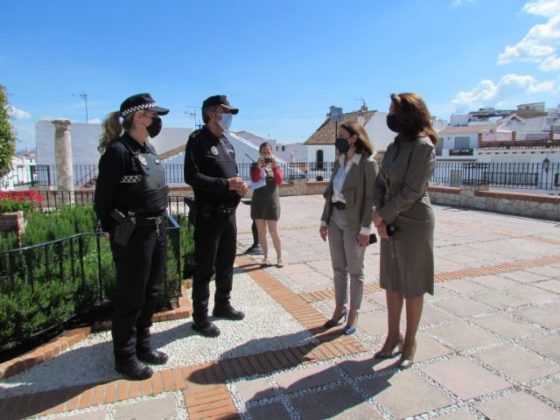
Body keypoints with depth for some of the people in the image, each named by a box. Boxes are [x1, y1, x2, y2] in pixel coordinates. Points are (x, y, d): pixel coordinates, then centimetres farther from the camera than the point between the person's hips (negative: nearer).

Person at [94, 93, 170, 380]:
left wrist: (158, 222, 13)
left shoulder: (148, 149, 10)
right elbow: (103, 197, -11)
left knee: (150, 293, 16)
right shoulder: (118, 151, -15)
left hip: (156, 230, 8)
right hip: (132, 235, -8)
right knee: (130, 297, 5)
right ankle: (125, 357, 23)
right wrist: (113, 230, -3)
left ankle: (142, 346, 34)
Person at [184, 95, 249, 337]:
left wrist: (240, 186, -1)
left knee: (226, 263, 17)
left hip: (229, 212, 8)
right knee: (205, 267, 0)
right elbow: (192, 176, -19)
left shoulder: (226, 142, 17)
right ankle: (200, 317, 13)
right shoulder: (197, 140, -9)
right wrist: (226, 184, -25)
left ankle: (222, 305, 33)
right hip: (209, 214, -8)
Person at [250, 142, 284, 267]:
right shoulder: (255, 166, 4)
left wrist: (274, 166, -20)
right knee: (261, 231, 5)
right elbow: (254, 180, -14)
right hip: (258, 202, 1)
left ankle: (279, 257, 8)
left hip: (272, 202, -1)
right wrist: (259, 167, -26)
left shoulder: (276, 166, 6)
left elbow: (279, 181, -10)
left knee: (274, 231, -3)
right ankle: (265, 256, 15)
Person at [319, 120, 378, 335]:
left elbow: (371, 198, -13)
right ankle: (339, 309, 28)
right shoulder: (338, 162, 10)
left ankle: (353, 313, 22)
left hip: (354, 222, -6)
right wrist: (324, 221, 10)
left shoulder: (367, 163, -11)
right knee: (338, 268, 14)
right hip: (335, 219, 6)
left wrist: (365, 229, -17)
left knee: (355, 270, 7)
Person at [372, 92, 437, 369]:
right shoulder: (393, 147, 9)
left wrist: (382, 215, -12)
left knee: (412, 287, 7)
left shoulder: (423, 146, -13)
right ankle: (393, 336, 31)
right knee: (391, 284, 15)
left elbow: (411, 192, -19)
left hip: (414, 224, -7)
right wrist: (380, 218, -8)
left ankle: (409, 342, 25)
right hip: (390, 224, 7)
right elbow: (379, 184, 6)